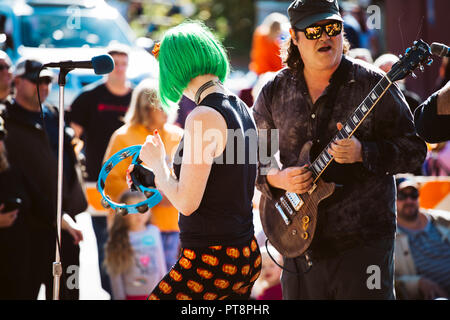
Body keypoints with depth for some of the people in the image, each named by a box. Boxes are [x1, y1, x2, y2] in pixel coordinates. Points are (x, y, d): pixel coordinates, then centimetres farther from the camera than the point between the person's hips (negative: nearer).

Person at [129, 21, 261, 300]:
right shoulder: (241, 109, 10)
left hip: (212, 260, -9)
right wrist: (158, 175, 24)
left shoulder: (204, 117, -17)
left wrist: (157, 162, -1)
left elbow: (187, 202, -18)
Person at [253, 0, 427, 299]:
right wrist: (278, 178, -9)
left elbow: (414, 150, -4)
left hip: (362, 241, -3)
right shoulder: (274, 93, 6)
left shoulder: (373, 84, -4)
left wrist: (363, 153, -20)